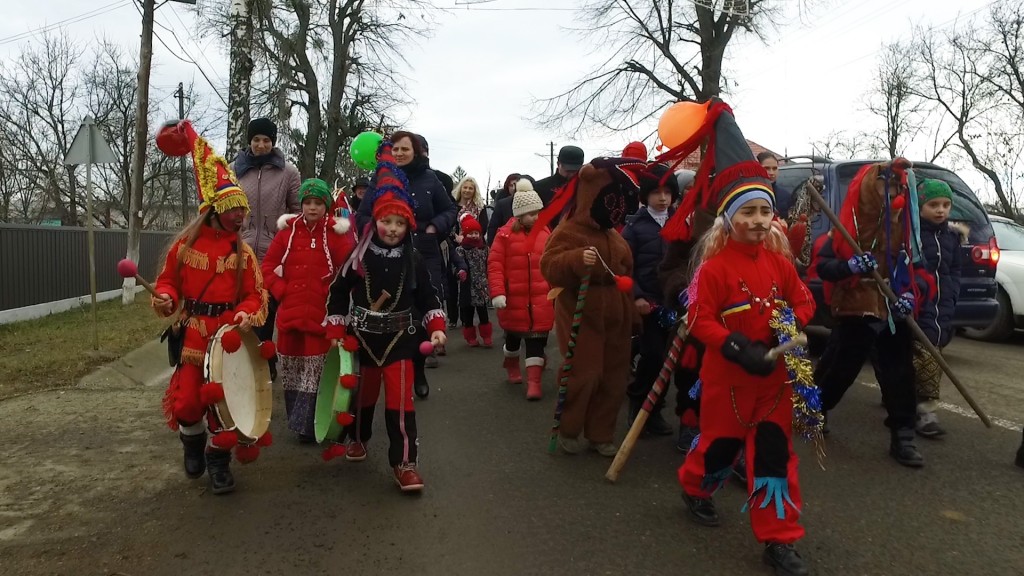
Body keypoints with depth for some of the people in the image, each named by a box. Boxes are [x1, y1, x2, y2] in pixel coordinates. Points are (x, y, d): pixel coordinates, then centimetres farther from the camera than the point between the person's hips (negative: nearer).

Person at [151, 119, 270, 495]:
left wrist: (248, 314, -19)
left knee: (222, 398, 0)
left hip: (229, 333, -1)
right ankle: (193, 443, 35)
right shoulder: (186, 243, 1)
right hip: (193, 332, 1)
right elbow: (168, 280, 8)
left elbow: (255, 294, 0)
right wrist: (165, 299, -13)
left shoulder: (242, 251, 1)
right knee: (187, 398, 3)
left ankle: (219, 460, 18)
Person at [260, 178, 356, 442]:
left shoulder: (337, 233, -3)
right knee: (291, 370, 12)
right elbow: (267, 267, 11)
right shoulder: (288, 231, 7)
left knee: (315, 370, -3)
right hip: (290, 311, 4)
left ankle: (304, 425, 4)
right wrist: (281, 291, -1)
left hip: (322, 314, -4)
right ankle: (298, 420, 26)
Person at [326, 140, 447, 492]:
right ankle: (357, 438, 45)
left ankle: (405, 463, -1)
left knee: (401, 399, -7)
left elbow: (428, 297, 2)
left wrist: (436, 328, -11)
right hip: (363, 337, 1)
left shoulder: (414, 261, -5)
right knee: (363, 393, 18)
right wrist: (337, 331, -3)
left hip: (399, 338, 0)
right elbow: (339, 293, -1)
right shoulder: (359, 257, -7)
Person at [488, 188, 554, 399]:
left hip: (540, 299, 2)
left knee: (537, 339, -1)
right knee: (513, 335, 18)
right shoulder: (505, 234, -8)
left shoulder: (545, 233, 2)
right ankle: (511, 364, 45)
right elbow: (495, 265, -10)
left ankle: (534, 380, 3)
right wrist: (497, 292, -17)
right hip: (514, 299, -1)